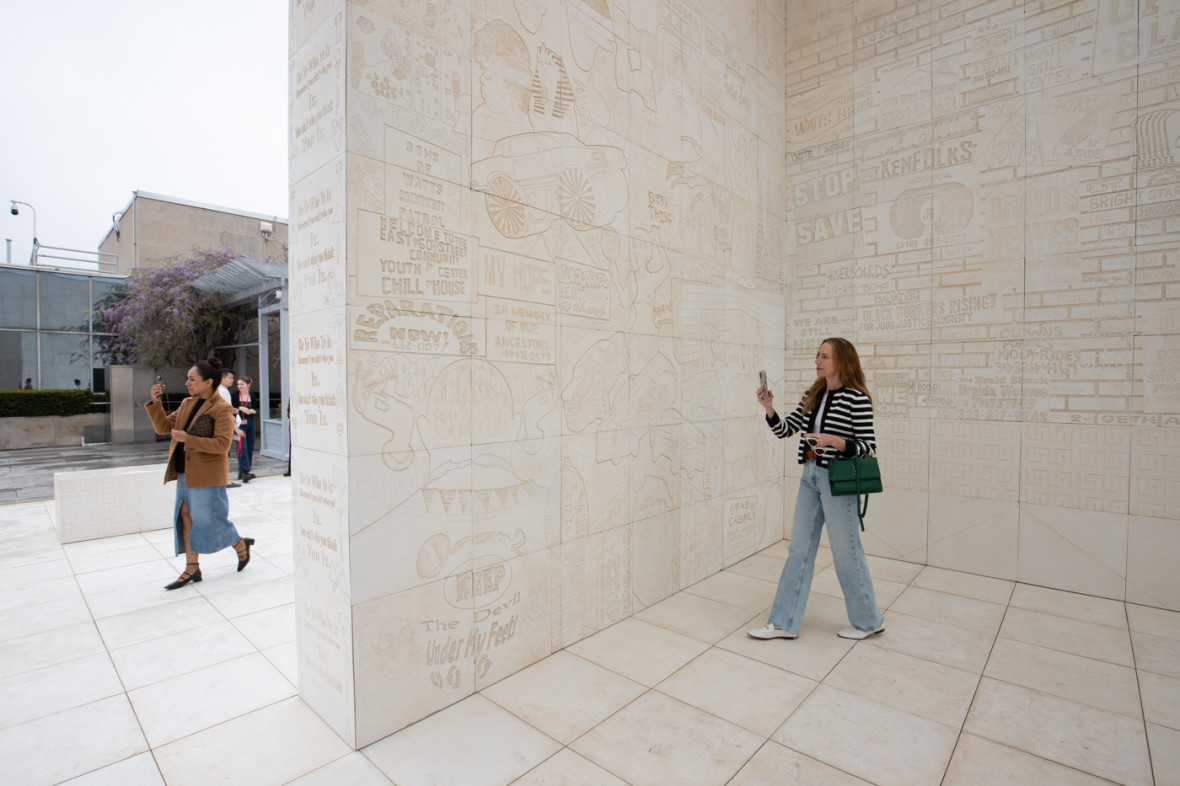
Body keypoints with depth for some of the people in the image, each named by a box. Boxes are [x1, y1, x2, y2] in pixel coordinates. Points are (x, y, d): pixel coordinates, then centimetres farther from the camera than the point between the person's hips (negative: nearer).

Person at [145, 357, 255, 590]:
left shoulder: (222, 409, -14)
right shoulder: (187, 404, 11)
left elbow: (222, 445, -20)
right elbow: (163, 427, 12)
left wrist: (188, 439, -24)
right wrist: (155, 402, 1)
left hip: (206, 475, -8)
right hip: (185, 473, 8)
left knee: (210, 521, 2)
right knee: (186, 518, 10)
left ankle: (241, 545, 26)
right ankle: (192, 568, 20)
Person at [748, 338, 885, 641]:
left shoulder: (857, 399, -11)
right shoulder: (813, 396, 9)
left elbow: (869, 448, -12)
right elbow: (784, 430, 8)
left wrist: (833, 441, -26)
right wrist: (769, 409, -8)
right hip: (810, 478, 7)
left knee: (846, 553, 7)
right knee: (799, 550, 10)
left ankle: (869, 621, 32)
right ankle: (784, 623, 19)